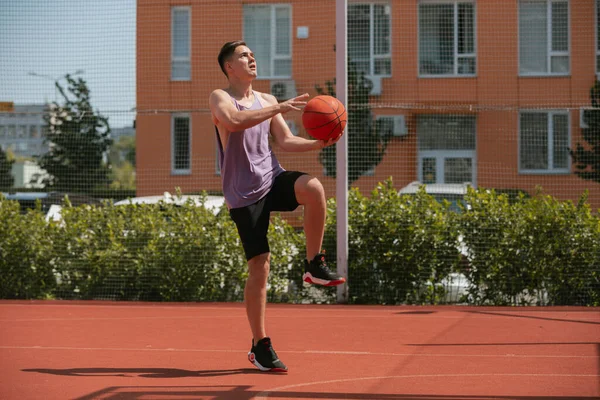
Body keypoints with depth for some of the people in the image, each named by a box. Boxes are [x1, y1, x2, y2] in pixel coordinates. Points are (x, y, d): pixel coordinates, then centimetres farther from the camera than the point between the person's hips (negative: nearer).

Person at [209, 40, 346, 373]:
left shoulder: (266, 101, 14)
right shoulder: (220, 98, -4)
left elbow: (285, 141, 12)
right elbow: (233, 121, -26)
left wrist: (319, 143, -6)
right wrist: (279, 108, -31)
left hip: (273, 179, 4)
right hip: (244, 194, -4)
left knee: (313, 187, -30)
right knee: (259, 267, -8)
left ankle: (314, 265, -14)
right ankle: (259, 346, 5)